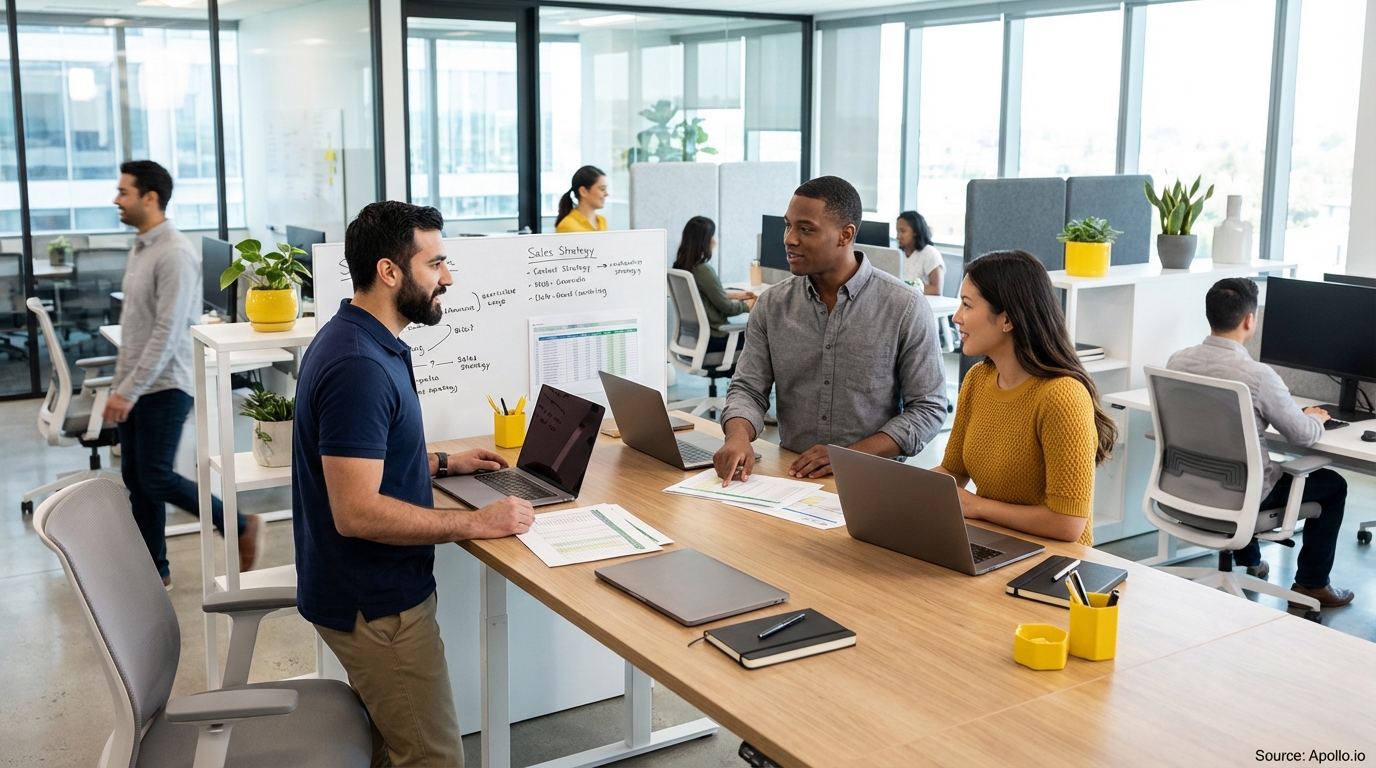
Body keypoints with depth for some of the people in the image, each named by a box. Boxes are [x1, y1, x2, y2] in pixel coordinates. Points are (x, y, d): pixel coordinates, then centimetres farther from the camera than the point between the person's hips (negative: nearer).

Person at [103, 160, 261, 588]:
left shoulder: (175, 254, -18)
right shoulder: (141, 248, 12)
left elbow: (167, 333, -22)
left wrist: (129, 391, -22)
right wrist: (119, 385, 18)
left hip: (163, 388, -9)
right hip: (134, 387, 9)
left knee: (156, 479, -6)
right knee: (135, 479, 11)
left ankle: (241, 527, 9)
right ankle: (154, 570, 21)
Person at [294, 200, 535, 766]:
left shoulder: (357, 339, 7)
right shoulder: (359, 366, -26)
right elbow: (357, 512, -29)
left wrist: (443, 463, 17)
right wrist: (477, 523, -23)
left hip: (367, 588, 11)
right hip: (375, 606, -11)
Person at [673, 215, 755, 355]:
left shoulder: (680, 266, 1)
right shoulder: (703, 270, -24)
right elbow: (726, 307, -14)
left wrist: (735, 294, 17)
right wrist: (747, 305, 4)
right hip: (710, 338, -8)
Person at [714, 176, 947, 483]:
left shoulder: (905, 308, -5)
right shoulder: (771, 305, 5)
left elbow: (928, 408, -3)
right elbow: (748, 389, 6)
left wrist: (850, 456, -15)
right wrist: (738, 436, -17)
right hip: (790, 474, 4)